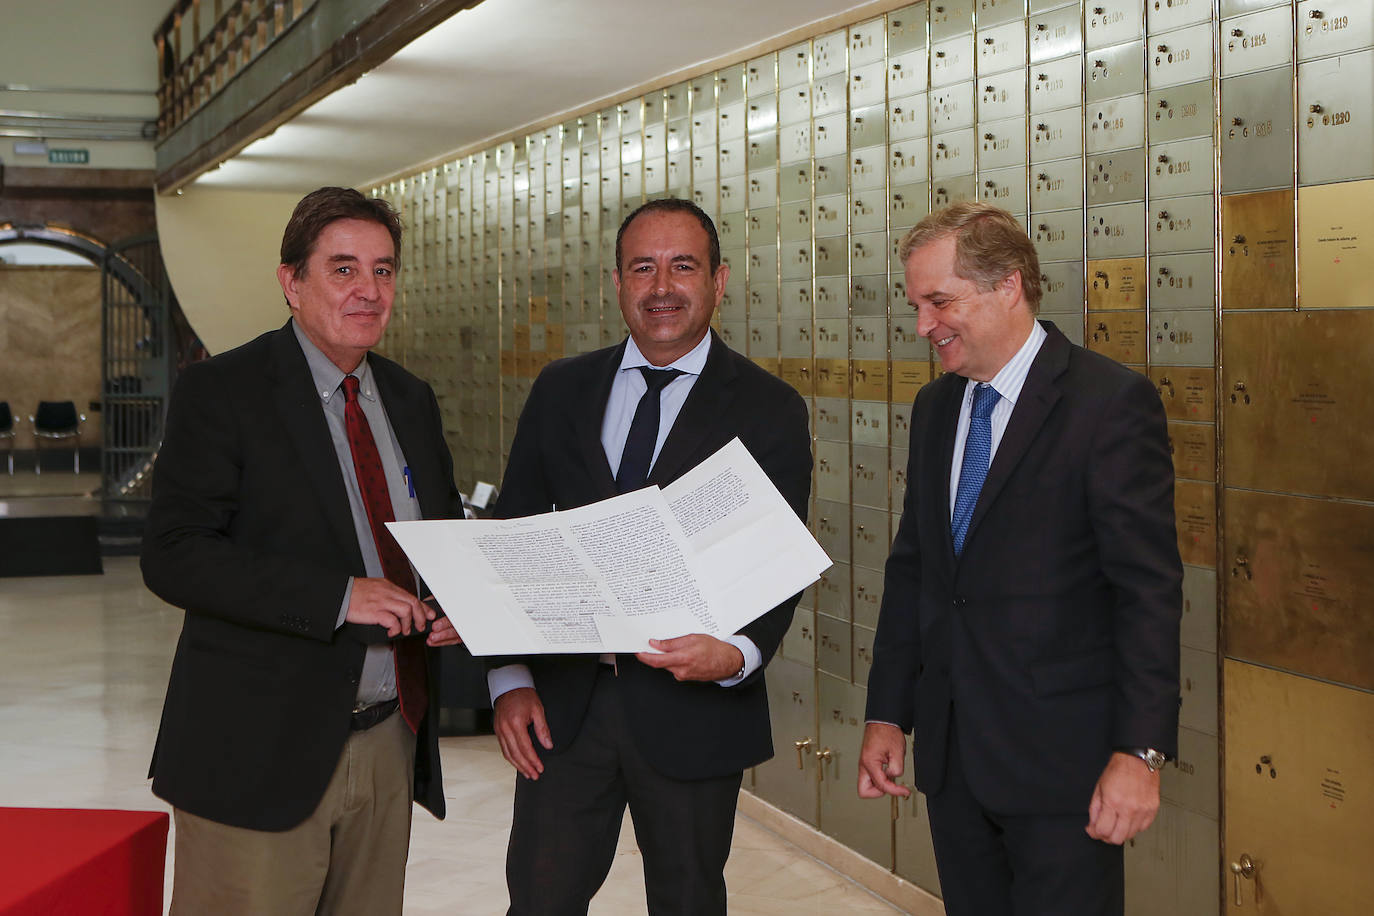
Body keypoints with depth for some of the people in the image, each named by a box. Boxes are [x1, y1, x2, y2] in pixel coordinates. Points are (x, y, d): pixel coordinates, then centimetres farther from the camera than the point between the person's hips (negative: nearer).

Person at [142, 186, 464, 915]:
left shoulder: (410, 401, 13)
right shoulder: (220, 391, -7)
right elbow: (172, 555, -17)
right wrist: (338, 596, -25)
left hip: (388, 744, 6)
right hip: (260, 754, -6)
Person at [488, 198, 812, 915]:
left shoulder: (770, 412, -3)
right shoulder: (560, 392, 6)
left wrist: (736, 655, -27)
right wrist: (511, 678, -3)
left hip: (694, 712, -2)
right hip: (562, 702, 2)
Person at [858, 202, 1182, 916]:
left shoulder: (1110, 402, -11)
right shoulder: (935, 408, 11)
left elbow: (1149, 588, -14)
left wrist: (1140, 751, -19)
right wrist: (887, 713, 11)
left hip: (1060, 755, -6)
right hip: (950, 750, 6)